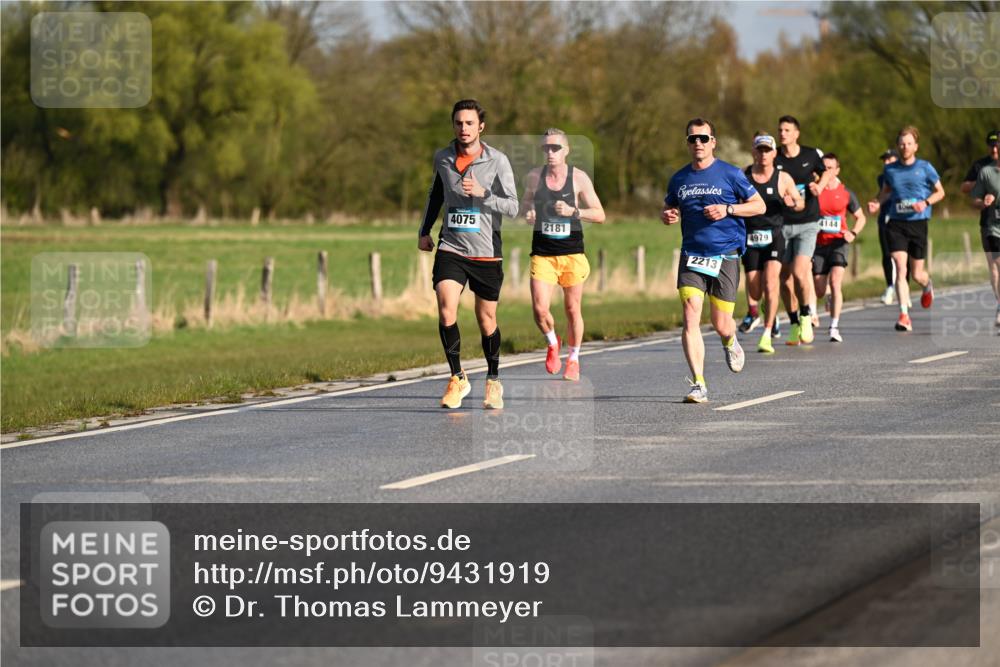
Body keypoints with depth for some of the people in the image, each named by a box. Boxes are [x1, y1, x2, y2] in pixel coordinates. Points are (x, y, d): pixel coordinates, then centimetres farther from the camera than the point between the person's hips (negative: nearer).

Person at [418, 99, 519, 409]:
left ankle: (493, 381, 27)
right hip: (450, 249, 2)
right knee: (446, 311, -18)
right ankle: (457, 379, -6)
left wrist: (482, 194, -24)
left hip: (486, 252, -1)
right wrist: (424, 230, 19)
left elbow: (512, 207, -10)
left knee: (487, 319, 8)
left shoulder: (498, 161, -6)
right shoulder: (442, 159, 5)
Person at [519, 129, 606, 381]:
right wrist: (528, 212, -2)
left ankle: (573, 360, 27)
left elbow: (599, 215, -4)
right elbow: (526, 201, 21)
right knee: (540, 309, -12)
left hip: (572, 254, -1)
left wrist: (573, 211, -19)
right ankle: (552, 343, 20)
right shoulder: (535, 176, 2)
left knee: (573, 309, 6)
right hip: (542, 254, 1)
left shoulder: (579, 178, -4)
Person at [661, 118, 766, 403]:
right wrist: (667, 216, 0)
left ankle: (730, 343, 40)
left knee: (721, 325, 1)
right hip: (691, 256, 2)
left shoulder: (730, 174, -1)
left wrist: (727, 209, -12)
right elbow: (669, 209, 25)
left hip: (725, 256, -2)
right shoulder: (679, 179, 10)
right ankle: (699, 385, -15)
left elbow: (759, 206, 3)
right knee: (690, 318, -15)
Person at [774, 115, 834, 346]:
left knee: (799, 272, -16)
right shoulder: (774, 160, -1)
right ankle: (794, 324, 18)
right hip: (781, 224, 2)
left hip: (807, 223, -2)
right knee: (785, 277, 3)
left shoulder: (812, 155, 0)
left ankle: (806, 316, 8)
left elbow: (827, 170, 20)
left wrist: (820, 185, 2)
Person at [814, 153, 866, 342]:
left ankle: (834, 327, -18)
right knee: (819, 290, 3)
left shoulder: (845, 193, 2)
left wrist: (854, 233, -6)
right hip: (818, 243, 1)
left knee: (835, 282, -19)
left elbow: (860, 217, 12)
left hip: (838, 243, -1)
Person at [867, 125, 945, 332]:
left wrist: (925, 203, -10)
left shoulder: (925, 168, 0)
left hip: (918, 224, -1)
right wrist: (877, 203, 2)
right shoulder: (890, 170, 7)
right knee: (900, 269, -13)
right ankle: (904, 316, -15)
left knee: (916, 274, 5)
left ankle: (928, 286, 44)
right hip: (896, 224, 1)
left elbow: (940, 192, 8)